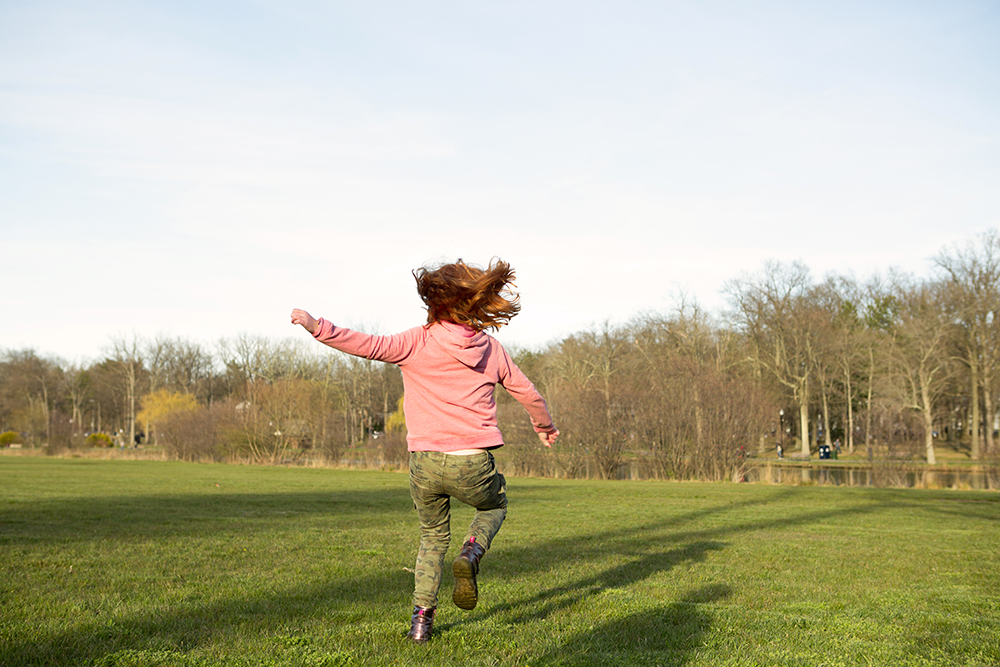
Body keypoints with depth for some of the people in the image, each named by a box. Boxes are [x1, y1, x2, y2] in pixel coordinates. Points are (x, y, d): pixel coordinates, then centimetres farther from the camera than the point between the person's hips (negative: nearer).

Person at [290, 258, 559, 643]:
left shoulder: (418, 342, -2)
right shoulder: (491, 350, 7)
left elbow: (372, 346, -15)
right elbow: (528, 394, 17)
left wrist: (318, 328, -14)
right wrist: (544, 426, 36)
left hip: (425, 463, 0)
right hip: (473, 465, 0)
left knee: (433, 536, 25)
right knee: (495, 505, 32)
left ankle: (422, 616, 15)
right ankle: (472, 553, 2)